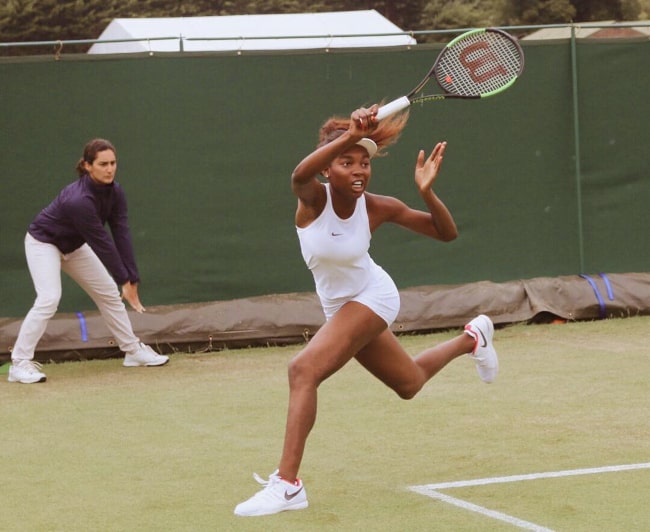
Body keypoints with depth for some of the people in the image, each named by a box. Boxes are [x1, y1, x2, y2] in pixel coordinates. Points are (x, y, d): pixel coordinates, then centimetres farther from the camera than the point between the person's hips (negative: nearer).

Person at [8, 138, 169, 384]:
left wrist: (132, 280, -25)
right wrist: (125, 281, -28)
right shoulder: (79, 200, -38)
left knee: (109, 293, 10)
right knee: (49, 299, -24)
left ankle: (133, 350, 25)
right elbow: (102, 243, -33)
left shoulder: (115, 192, -15)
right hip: (44, 242, -8)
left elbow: (121, 235, -19)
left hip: (73, 245, 8)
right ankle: (19, 363, -20)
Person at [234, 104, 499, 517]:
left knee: (304, 369, -27)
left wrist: (427, 192, -33)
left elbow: (447, 233, -14)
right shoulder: (314, 197, -22)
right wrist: (348, 137, -64)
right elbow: (300, 174, -50)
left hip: (371, 297, -4)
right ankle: (472, 338, 55)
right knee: (409, 384, 26)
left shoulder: (378, 207, -22)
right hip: (340, 305, 4)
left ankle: (287, 484, -28)